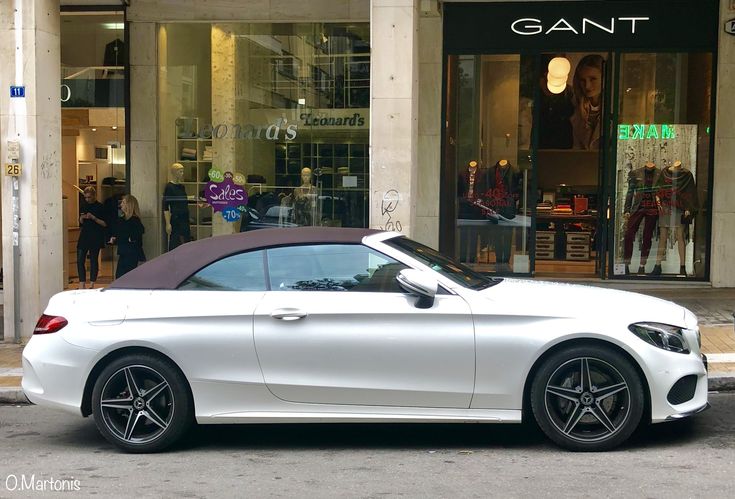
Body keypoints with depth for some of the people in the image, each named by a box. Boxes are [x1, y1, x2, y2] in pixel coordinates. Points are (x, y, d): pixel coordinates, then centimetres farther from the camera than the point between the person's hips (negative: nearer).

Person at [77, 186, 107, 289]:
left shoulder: (100, 207, -4)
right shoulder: (83, 206, 11)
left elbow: (105, 224, -7)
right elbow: (81, 223, 18)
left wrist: (93, 218, -17)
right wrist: (82, 218, -4)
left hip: (96, 238, -5)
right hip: (84, 236, 5)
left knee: (94, 260, 0)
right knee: (80, 260, -2)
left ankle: (92, 284, 8)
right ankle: (82, 284, 3)